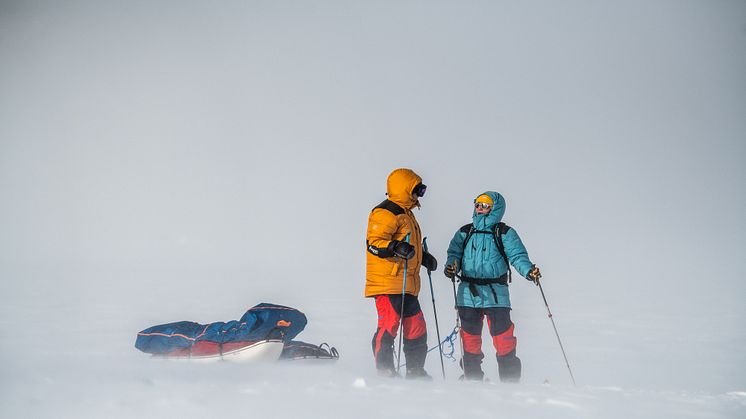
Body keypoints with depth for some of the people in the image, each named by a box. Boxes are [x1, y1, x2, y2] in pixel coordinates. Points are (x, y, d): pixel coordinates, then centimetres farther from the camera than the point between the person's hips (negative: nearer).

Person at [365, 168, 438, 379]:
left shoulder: (405, 213, 24)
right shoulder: (385, 213, -10)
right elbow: (374, 243, -18)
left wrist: (423, 257, 25)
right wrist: (396, 248, -32)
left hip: (407, 285, 10)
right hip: (388, 283, -10)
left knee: (416, 327, 11)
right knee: (389, 325, -12)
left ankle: (416, 371, 19)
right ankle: (385, 371, -8)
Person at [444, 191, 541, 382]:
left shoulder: (505, 234, 3)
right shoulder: (465, 232, 14)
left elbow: (518, 256, -4)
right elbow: (455, 252, 12)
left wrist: (529, 270, -23)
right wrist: (451, 265, -10)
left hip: (495, 293, -3)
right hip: (468, 292, 3)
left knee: (502, 335, -8)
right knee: (470, 337, 7)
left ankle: (510, 379, 2)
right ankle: (472, 377, 20)